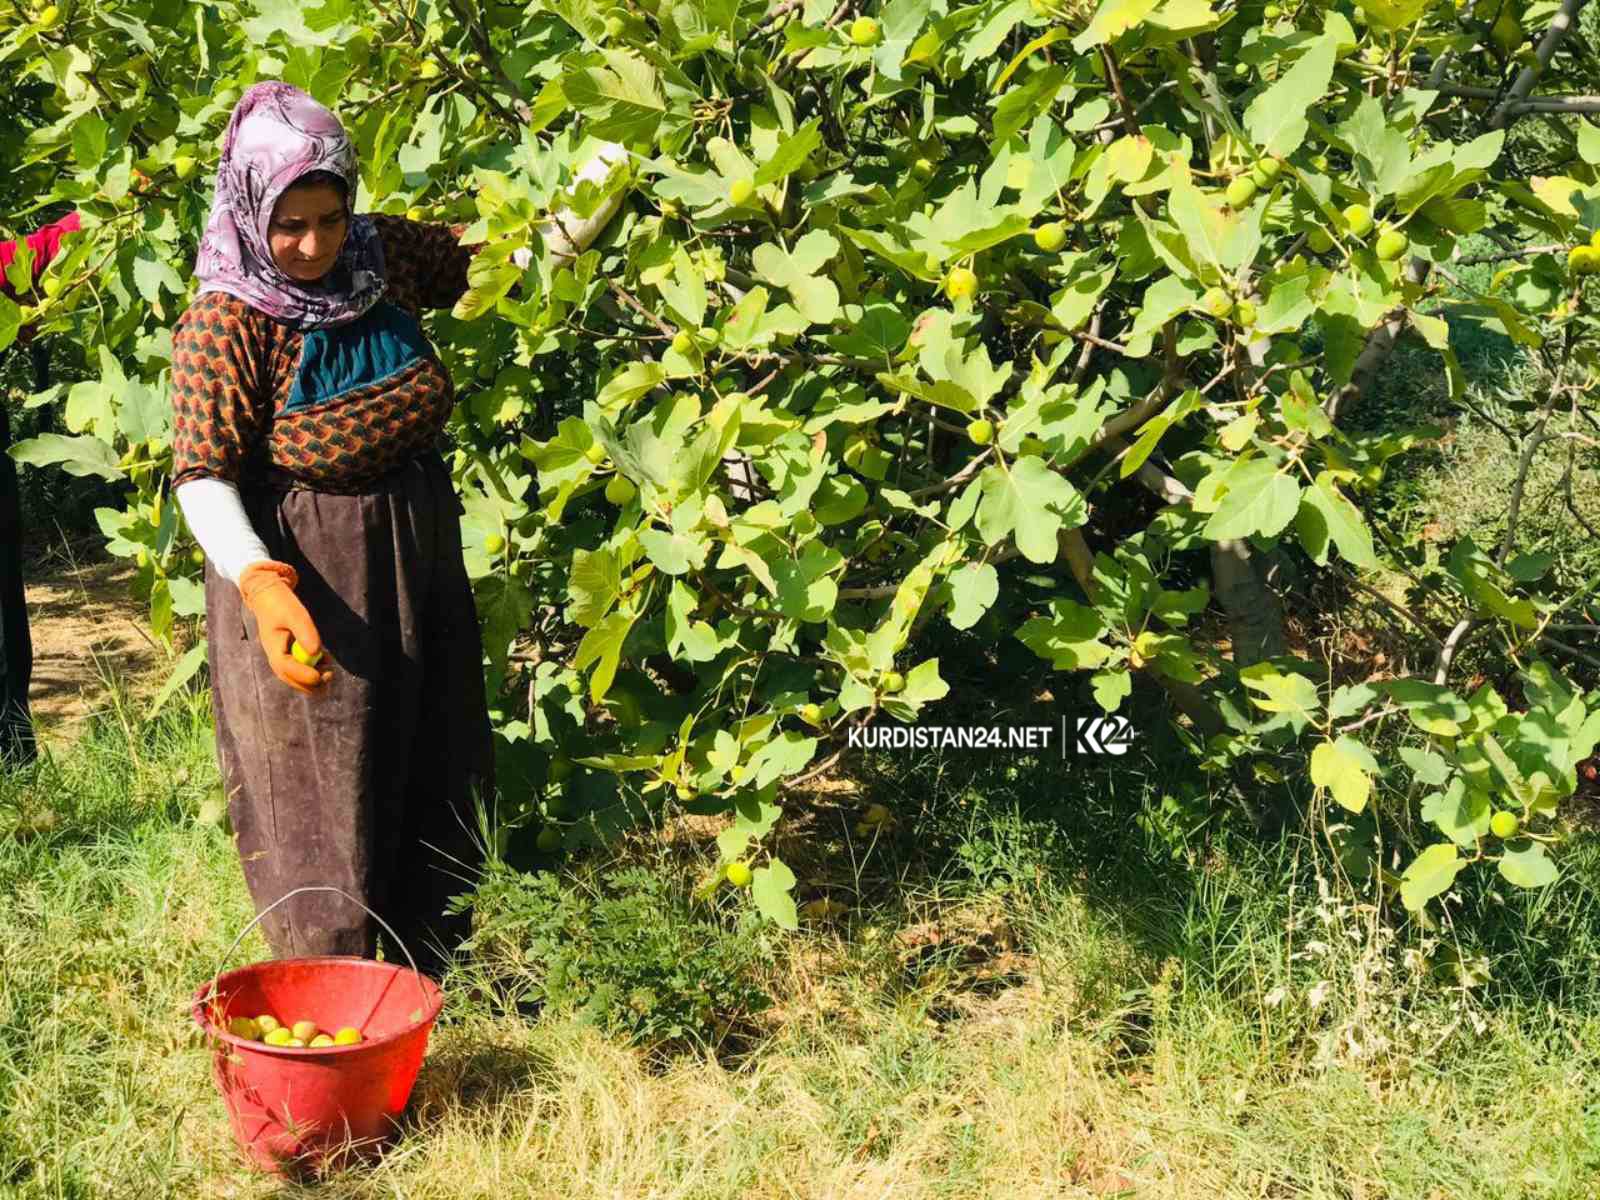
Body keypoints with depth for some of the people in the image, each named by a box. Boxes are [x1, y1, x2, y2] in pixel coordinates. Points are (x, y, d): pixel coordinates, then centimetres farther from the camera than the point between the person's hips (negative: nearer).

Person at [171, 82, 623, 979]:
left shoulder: (385, 256, -3)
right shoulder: (226, 324, -20)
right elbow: (204, 476, -22)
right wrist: (260, 585, -37)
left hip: (421, 556, 7)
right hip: (302, 577, -7)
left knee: (436, 777, 19)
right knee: (320, 796, 3)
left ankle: (436, 980, 37)